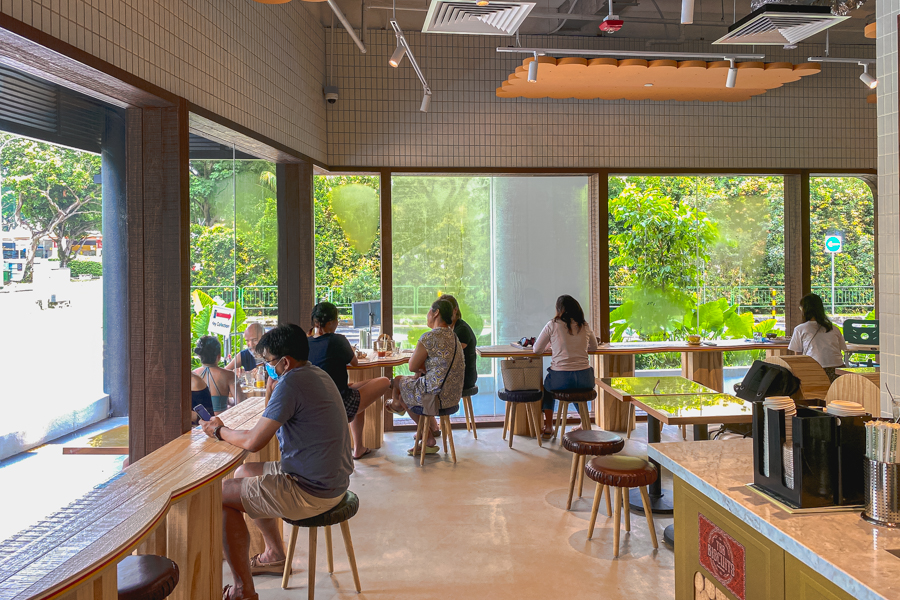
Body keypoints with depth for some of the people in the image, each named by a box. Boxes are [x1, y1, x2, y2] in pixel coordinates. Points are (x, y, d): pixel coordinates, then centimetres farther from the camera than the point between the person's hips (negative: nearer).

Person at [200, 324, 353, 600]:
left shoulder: (291, 383, -23)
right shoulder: (316, 374, 9)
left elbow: (253, 441, -22)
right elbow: (273, 417, 21)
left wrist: (219, 430, -4)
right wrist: (272, 382, 6)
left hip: (310, 493, -10)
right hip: (333, 481, 10)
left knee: (222, 496, 0)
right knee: (244, 474, 26)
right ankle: (275, 554, 38)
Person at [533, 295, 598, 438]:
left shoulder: (553, 325, -2)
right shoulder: (585, 326, 8)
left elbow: (537, 350, 5)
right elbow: (594, 346, 26)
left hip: (561, 379, -3)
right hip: (585, 380, 3)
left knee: (547, 385, 33)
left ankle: (548, 427, 33)